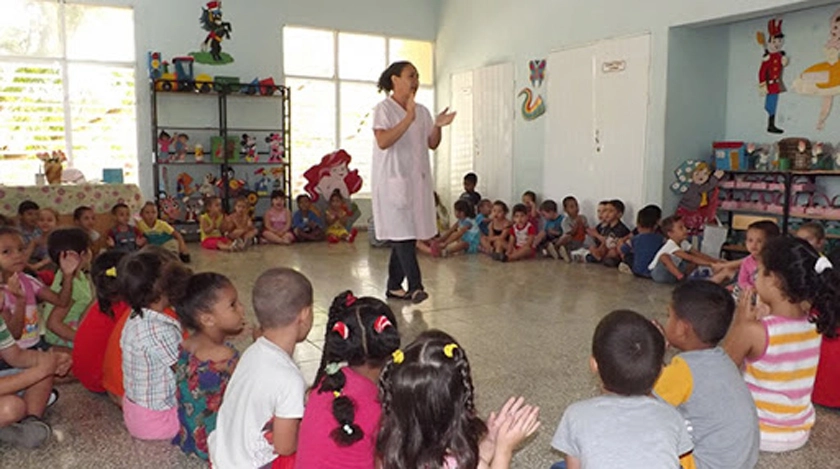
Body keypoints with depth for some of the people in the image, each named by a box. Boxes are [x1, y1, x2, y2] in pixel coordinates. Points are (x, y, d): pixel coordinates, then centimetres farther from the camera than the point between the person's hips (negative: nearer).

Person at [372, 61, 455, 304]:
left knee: (409, 234, 7)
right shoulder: (384, 109, -6)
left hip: (417, 179, 7)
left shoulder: (422, 111, 13)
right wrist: (408, 118, -26)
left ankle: (394, 286, 16)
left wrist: (438, 126, -6)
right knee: (402, 233, -11)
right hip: (393, 179, -7)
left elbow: (432, 144, 13)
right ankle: (415, 286, -9)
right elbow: (383, 141, -20)